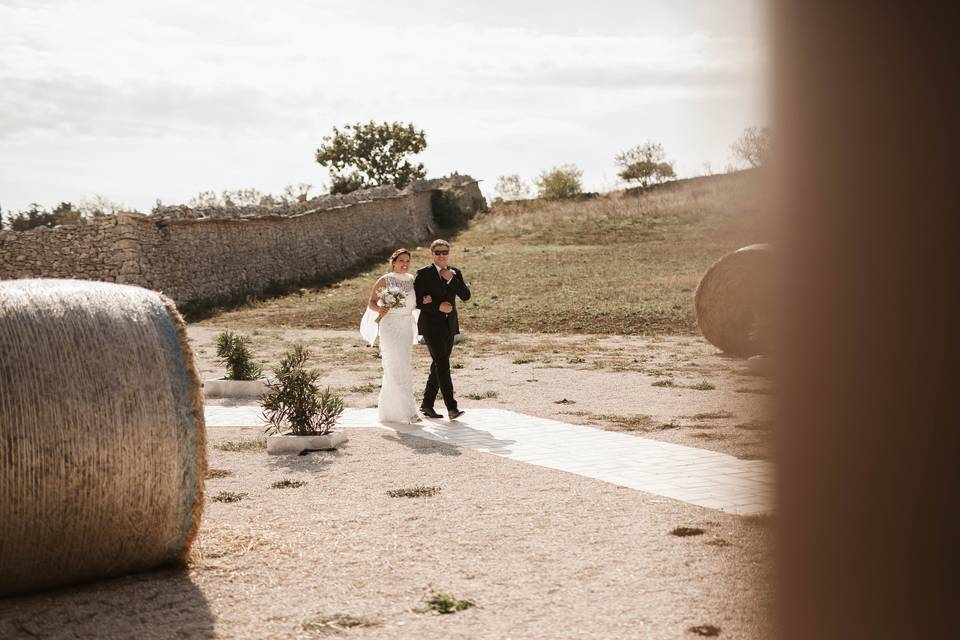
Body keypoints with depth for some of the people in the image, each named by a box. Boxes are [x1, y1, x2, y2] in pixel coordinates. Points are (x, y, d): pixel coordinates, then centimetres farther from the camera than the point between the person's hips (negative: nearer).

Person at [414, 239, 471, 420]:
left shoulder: (455, 273, 10)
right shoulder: (423, 273, -4)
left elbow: (466, 296, -2)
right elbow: (416, 301, -8)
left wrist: (452, 279, -13)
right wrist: (438, 307, -17)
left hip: (449, 326, 6)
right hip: (431, 325, -6)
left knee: (439, 366, 10)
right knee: (443, 364, -14)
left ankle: (427, 405, 21)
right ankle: (451, 408, -19)